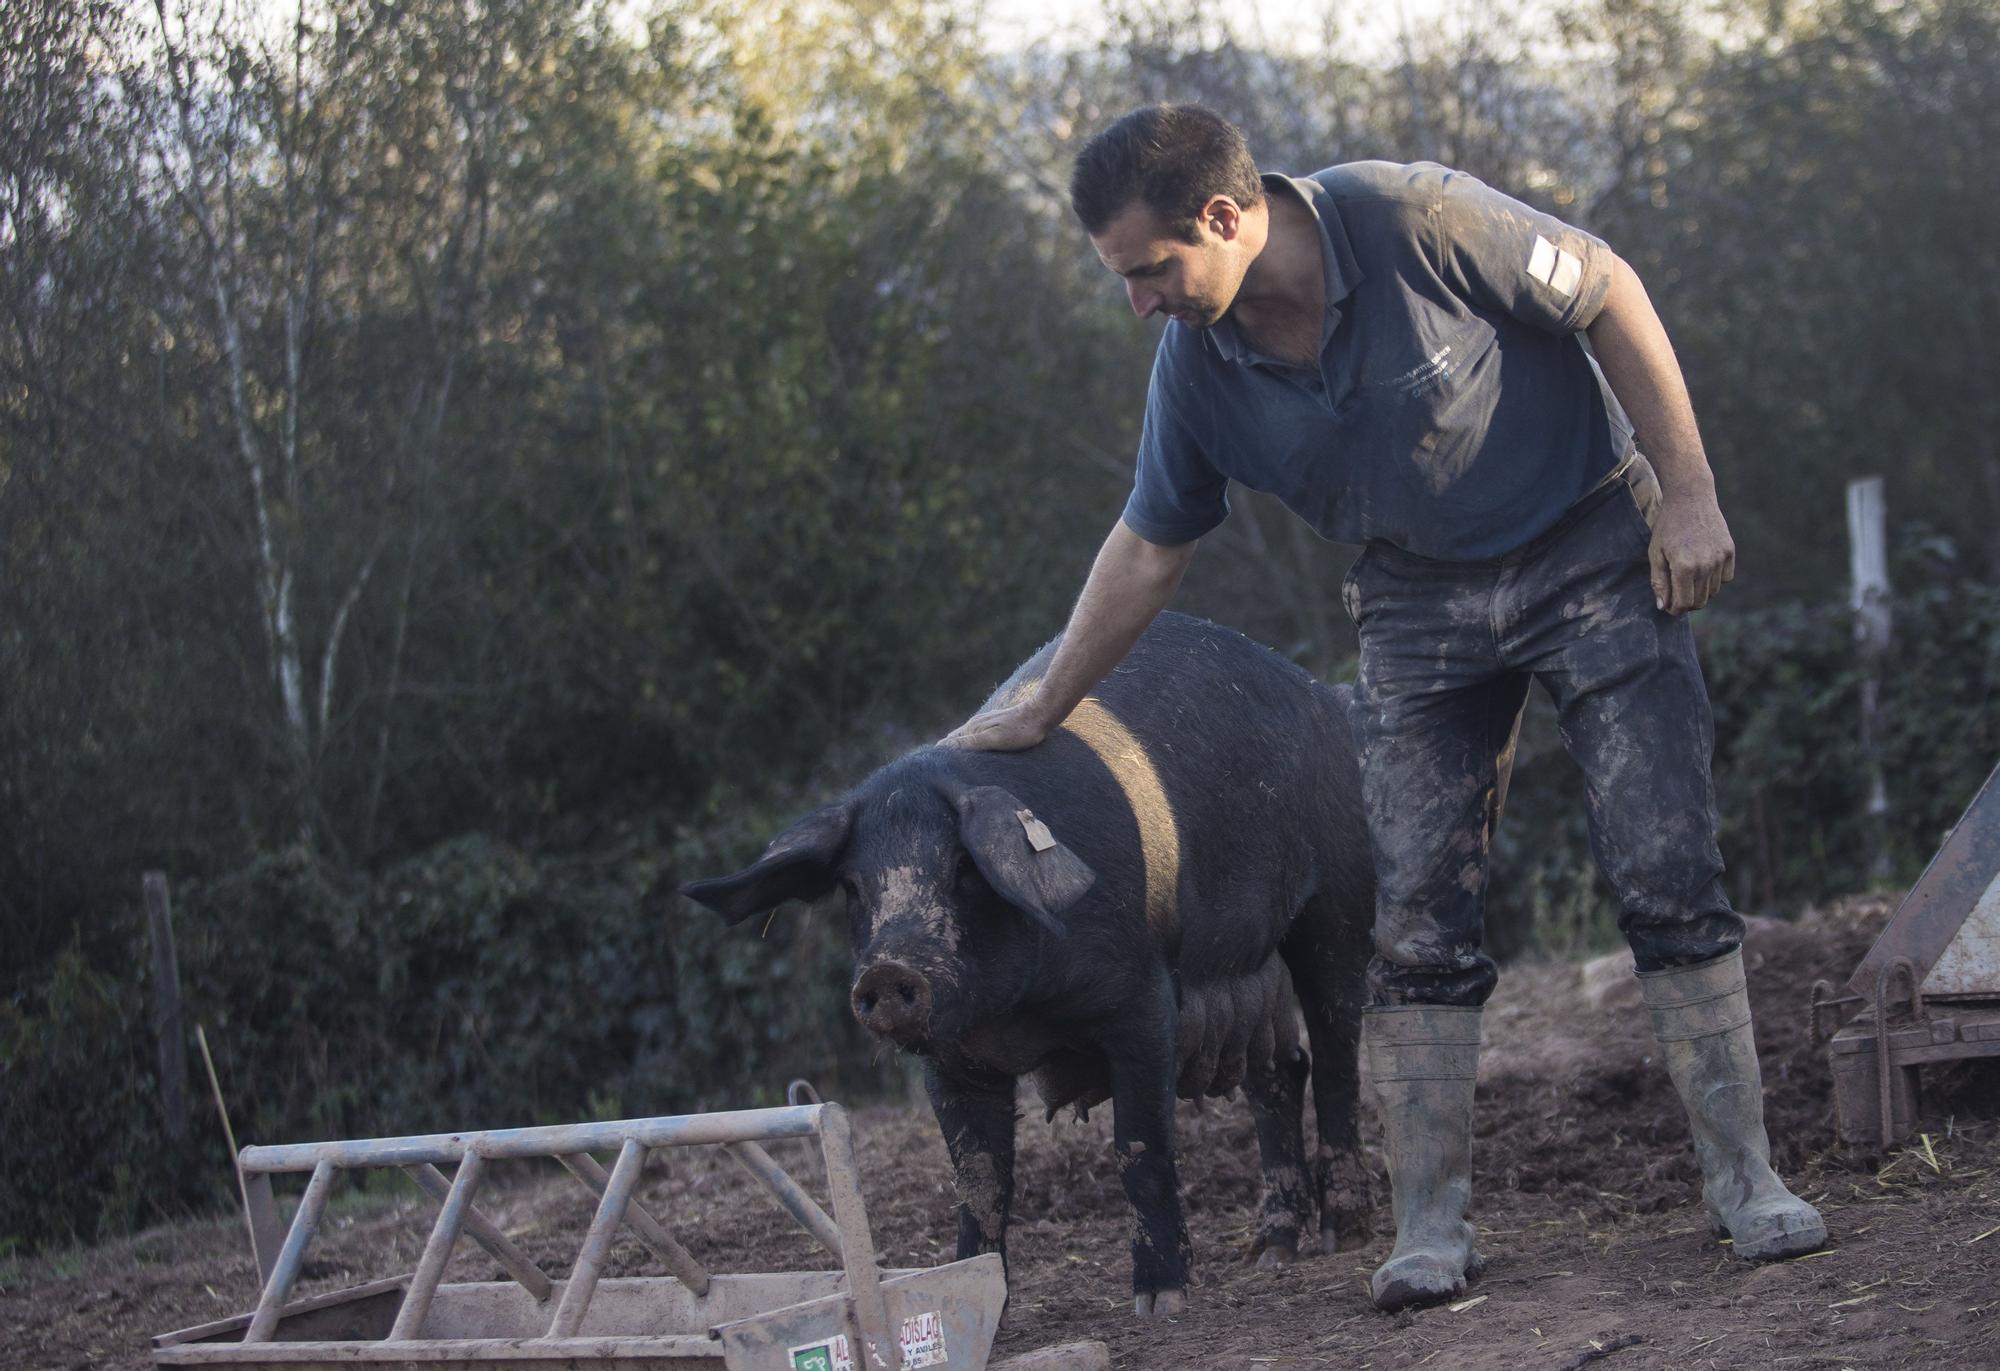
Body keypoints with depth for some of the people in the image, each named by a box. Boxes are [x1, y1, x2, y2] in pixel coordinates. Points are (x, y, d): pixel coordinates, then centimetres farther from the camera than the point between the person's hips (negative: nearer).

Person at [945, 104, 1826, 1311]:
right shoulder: (1197, 367, -9)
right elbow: (1149, 549, 6)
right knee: (1418, 915, -5)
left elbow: (1608, 293, -14)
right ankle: (1433, 1223, 1)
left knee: (1669, 871, -9)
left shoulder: (1413, 219, -25)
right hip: (1422, 602, 4)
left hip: (1591, 548, -4)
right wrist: (1041, 713, 11)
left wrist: (1688, 491, -14)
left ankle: (1744, 1179, 0)